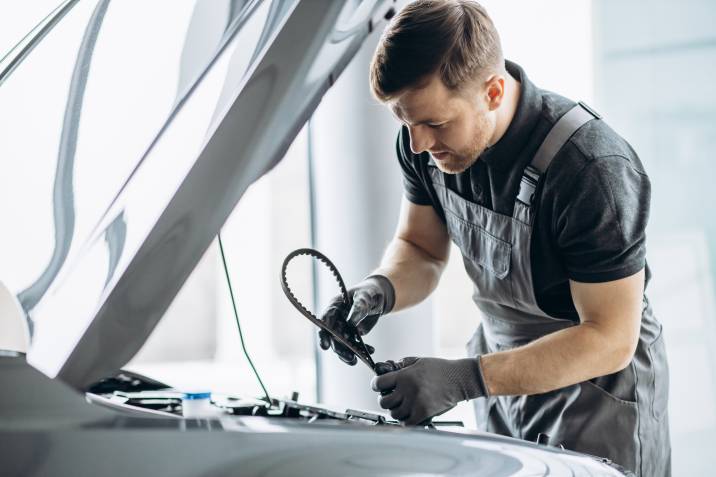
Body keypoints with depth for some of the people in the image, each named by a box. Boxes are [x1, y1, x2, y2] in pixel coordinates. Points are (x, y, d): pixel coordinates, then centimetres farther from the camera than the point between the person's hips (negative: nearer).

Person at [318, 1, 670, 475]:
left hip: (598, 386, -6)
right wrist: (381, 289, -21)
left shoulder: (595, 169, -31)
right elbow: (421, 249, 4)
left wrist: (465, 379, -36)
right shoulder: (426, 140, -11)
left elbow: (611, 339, -28)